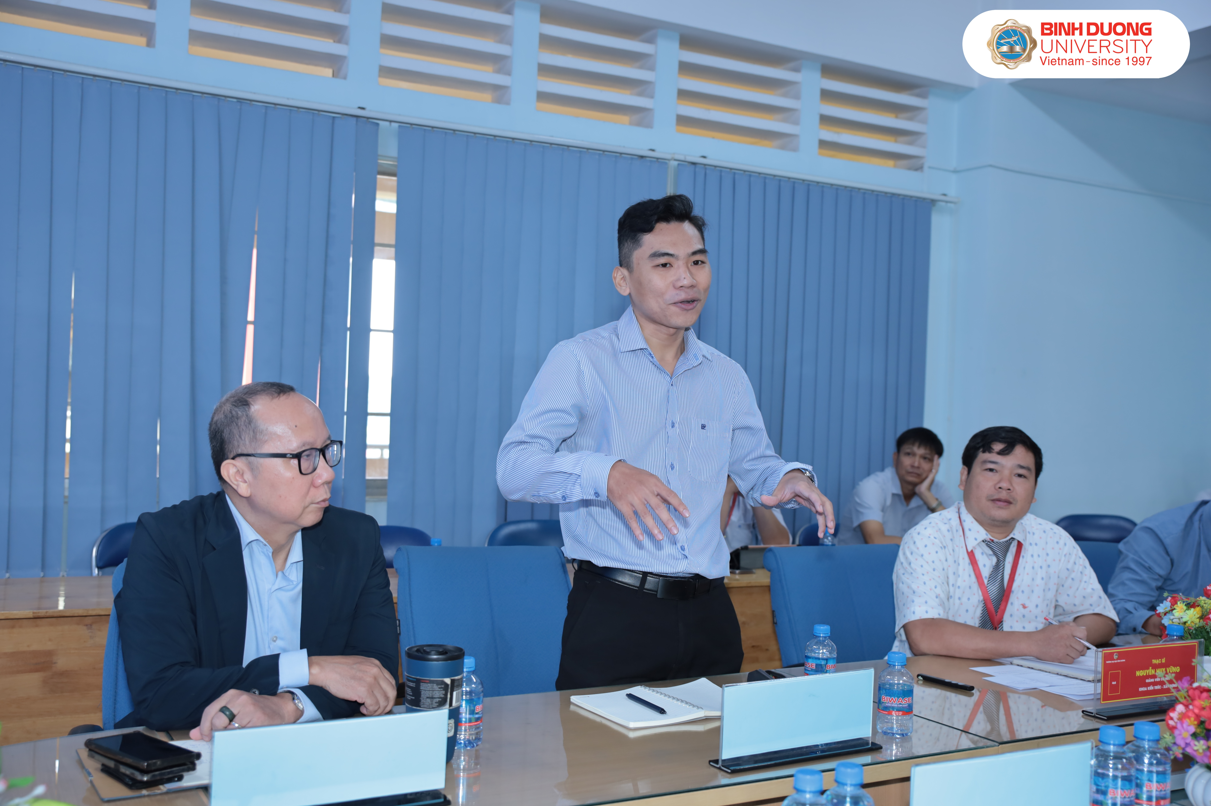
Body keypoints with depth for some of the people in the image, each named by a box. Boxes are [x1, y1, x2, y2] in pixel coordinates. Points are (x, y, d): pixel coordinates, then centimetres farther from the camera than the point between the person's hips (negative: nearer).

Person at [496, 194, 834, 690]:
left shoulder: (727, 377, 16)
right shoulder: (580, 361, -2)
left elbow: (755, 466, 26)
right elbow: (514, 467, -11)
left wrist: (790, 478, 2)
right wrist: (607, 474, -28)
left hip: (708, 613, 5)